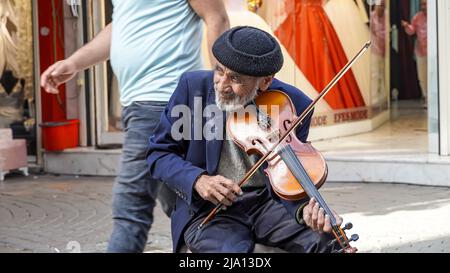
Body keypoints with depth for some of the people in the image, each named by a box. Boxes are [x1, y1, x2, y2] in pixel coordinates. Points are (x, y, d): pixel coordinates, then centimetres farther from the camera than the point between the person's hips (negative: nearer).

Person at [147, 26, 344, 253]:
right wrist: (197, 179, -19)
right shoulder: (194, 86, -8)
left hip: (268, 202, 1)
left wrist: (304, 210, -27)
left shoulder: (294, 105, -8)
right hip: (208, 208, -1)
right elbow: (158, 153, 0)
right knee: (232, 250, -33)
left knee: (328, 238, -23)